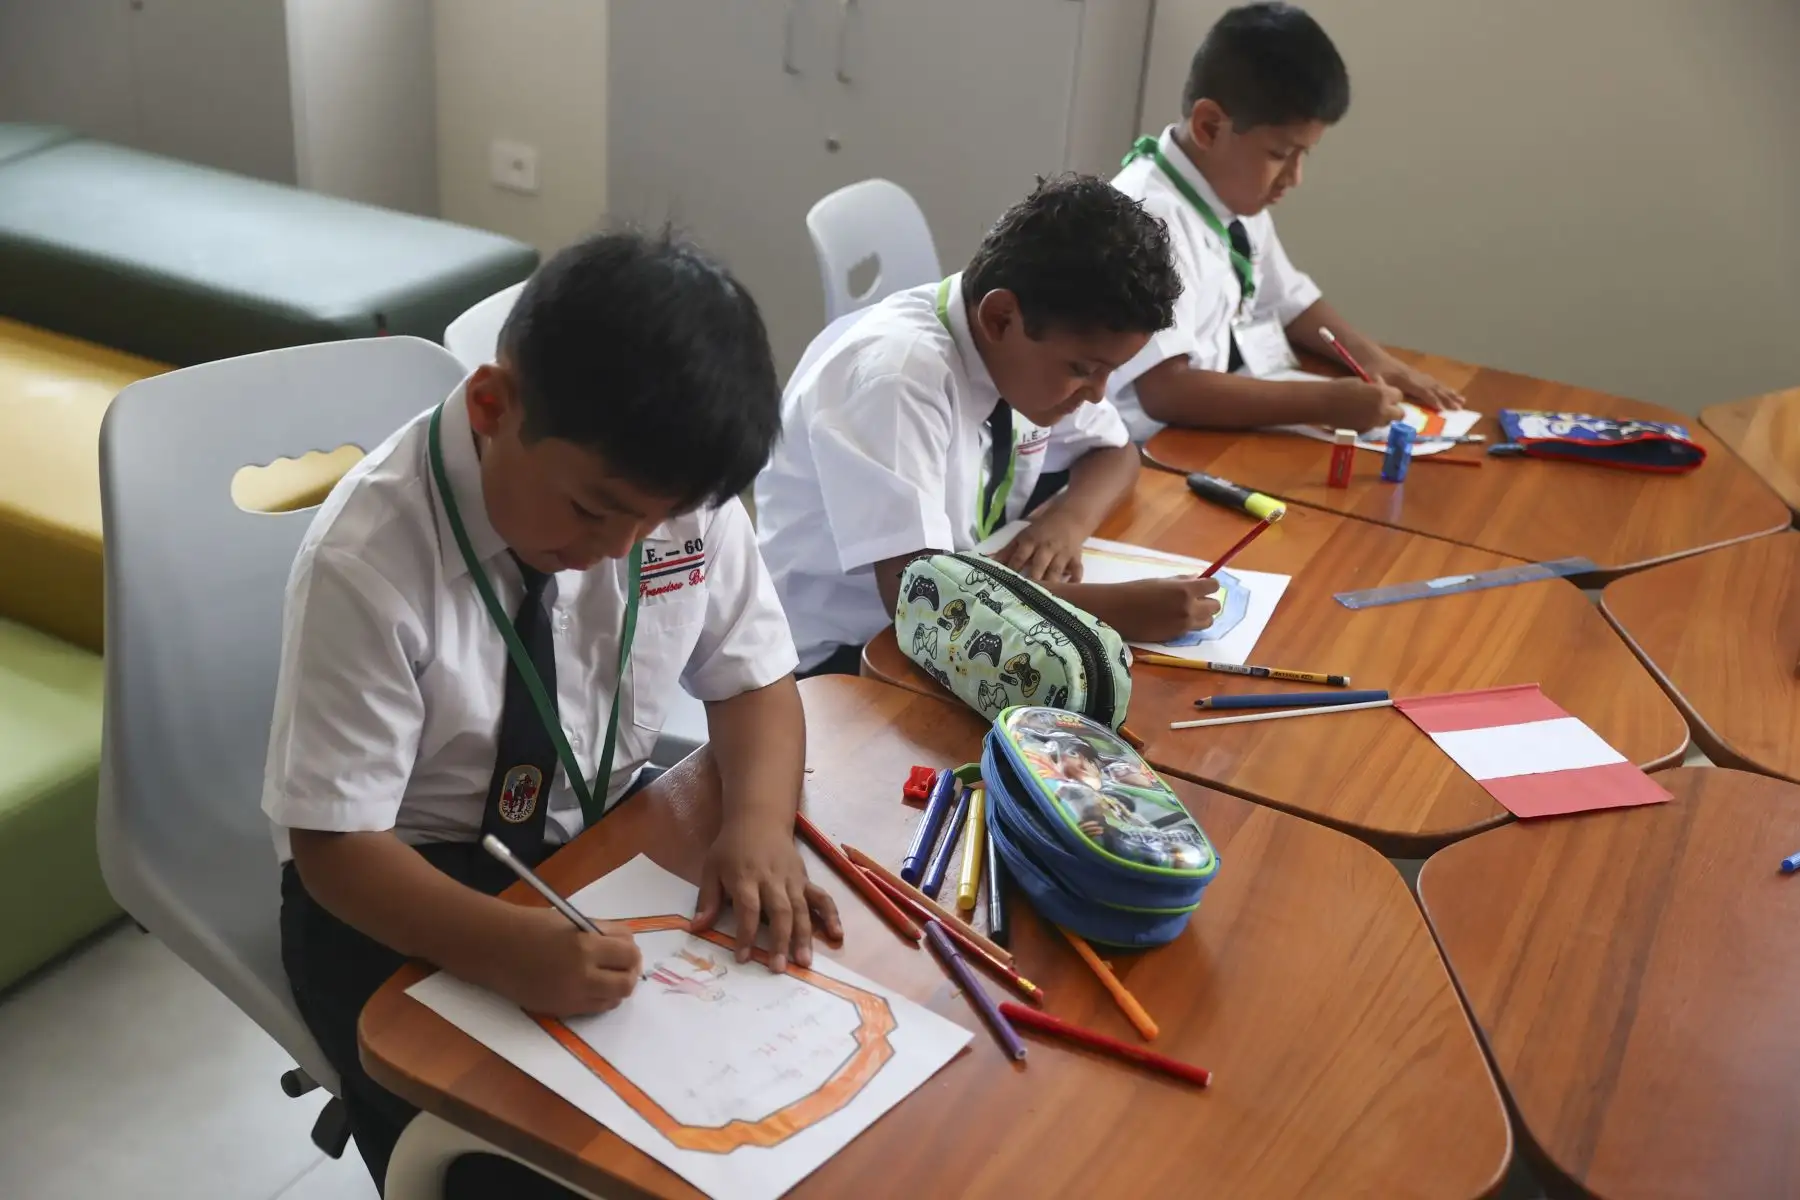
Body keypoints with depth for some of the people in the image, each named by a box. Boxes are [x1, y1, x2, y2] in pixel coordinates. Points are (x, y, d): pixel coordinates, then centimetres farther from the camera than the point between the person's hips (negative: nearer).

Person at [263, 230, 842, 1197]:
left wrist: (759, 824, -22)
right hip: (402, 889, -4)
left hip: (605, 835, 5)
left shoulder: (677, 489, -14)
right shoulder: (368, 563, -26)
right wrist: (508, 947, -39)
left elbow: (754, 680, -2)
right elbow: (333, 845, -22)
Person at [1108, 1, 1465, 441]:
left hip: (1238, 433, 9)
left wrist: (1371, 357, 3)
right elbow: (1165, 390, -28)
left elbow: (1288, 301, 21)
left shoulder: (1238, 200, 5)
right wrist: (1326, 402, -26)